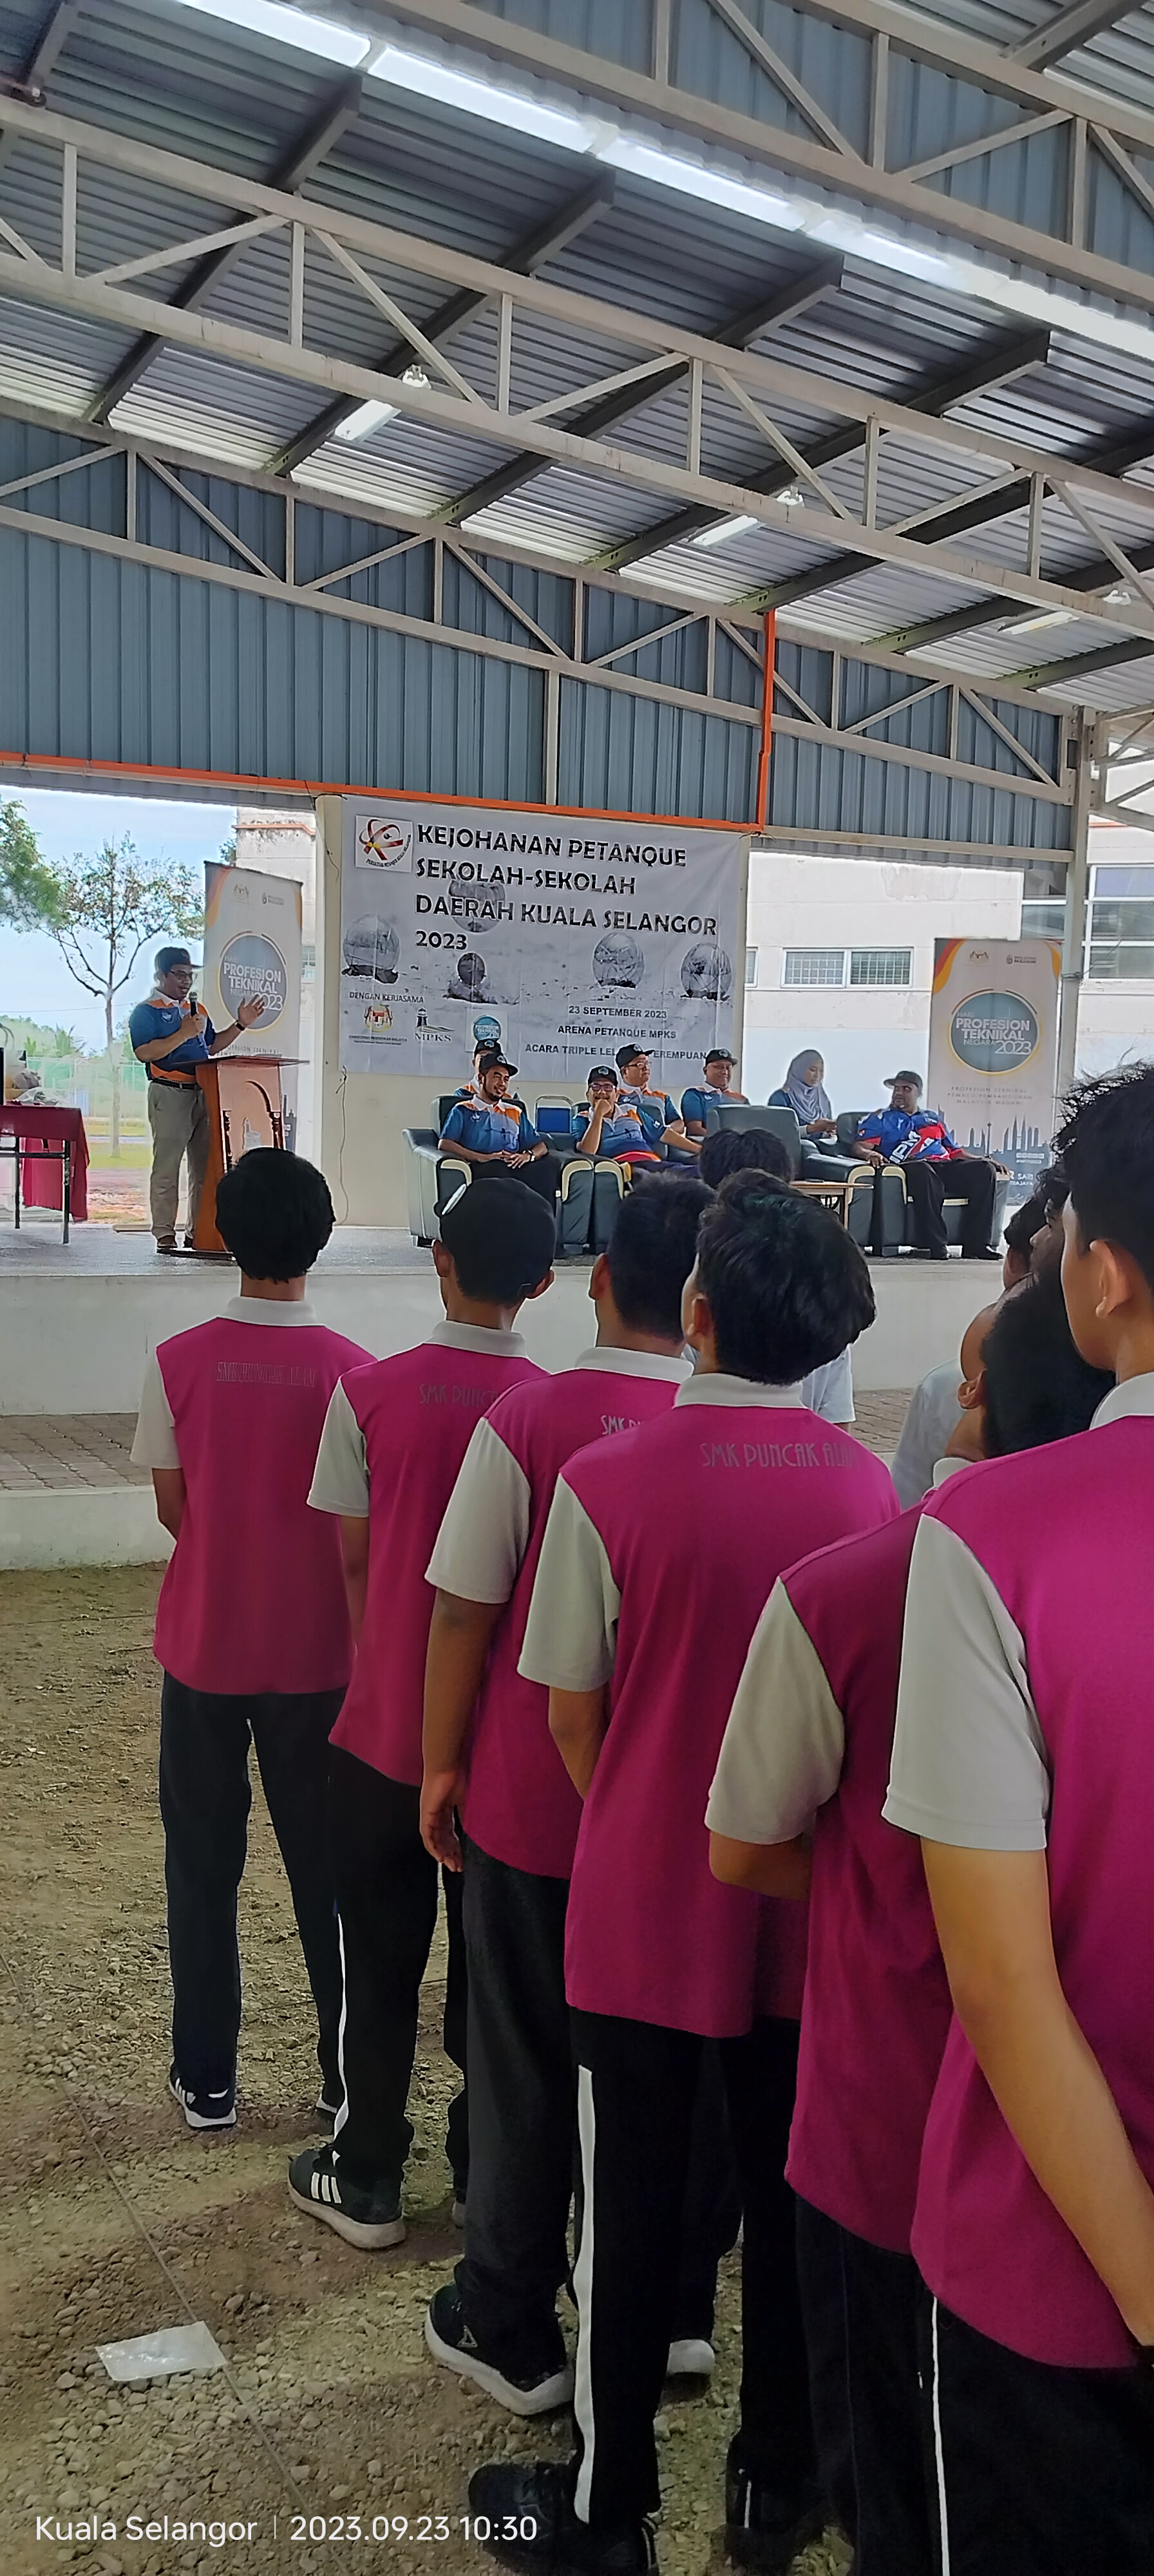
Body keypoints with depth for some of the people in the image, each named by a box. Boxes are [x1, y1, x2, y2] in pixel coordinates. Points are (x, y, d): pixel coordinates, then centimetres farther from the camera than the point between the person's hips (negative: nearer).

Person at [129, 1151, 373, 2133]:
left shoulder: (179, 1362, -11)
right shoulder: (352, 1371, -12)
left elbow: (173, 1509, -2)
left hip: (204, 1648, 0)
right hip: (316, 1654, 0)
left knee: (203, 1869, 15)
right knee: (325, 1867, 14)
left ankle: (208, 2080, 23)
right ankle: (348, 2075, 24)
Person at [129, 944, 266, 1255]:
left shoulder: (197, 1009, 21)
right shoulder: (146, 1011, -2)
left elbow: (212, 1046, 27)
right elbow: (144, 1053, -15)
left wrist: (240, 1025, 17)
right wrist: (184, 1034, -18)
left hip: (204, 1093, 7)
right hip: (169, 1093, -7)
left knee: (205, 1166, 6)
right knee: (167, 1167, -5)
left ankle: (199, 1232, 12)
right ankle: (164, 1234, -1)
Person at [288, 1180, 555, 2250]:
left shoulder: (370, 1392, -12)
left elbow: (355, 1558, -4)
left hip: (385, 1721, -1)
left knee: (381, 1961, 14)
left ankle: (365, 2180, 26)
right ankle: (486, 2168, 28)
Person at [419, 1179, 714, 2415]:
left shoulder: (529, 1420, -16)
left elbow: (463, 1614, -11)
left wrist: (442, 1763, 3)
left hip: (533, 1802, -2)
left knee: (525, 2066, 13)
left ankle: (511, 2333, 27)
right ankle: (668, 2305, 33)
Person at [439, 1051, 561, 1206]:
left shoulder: (515, 1113, 34)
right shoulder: (463, 1110, 20)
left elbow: (541, 1146, 25)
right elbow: (445, 1144, 4)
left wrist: (527, 1156, -1)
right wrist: (483, 1158, -11)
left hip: (515, 1168, 4)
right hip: (481, 1170, -4)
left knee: (550, 1163, -30)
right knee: (497, 1168, -40)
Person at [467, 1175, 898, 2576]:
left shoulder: (606, 1481, -18)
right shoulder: (868, 1485, -9)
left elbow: (571, 1712, -8)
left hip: (644, 1907, -3)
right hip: (809, 1909, 3)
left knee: (629, 2211, 14)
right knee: (790, 2198, 19)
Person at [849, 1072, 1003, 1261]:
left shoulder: (934, 1120, 34)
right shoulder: (880, 1119, 20)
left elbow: (955, 1151, 32)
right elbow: (858, 1148, 4)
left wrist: (986, 1160, 17)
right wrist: (870, 1154, -20)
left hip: (946, 1167, 5)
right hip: (911, 1166, -5)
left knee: (984, 1169, -20)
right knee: (922, 1170, -41)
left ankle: (976, 1244, -24)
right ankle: (934, 1246, -42)